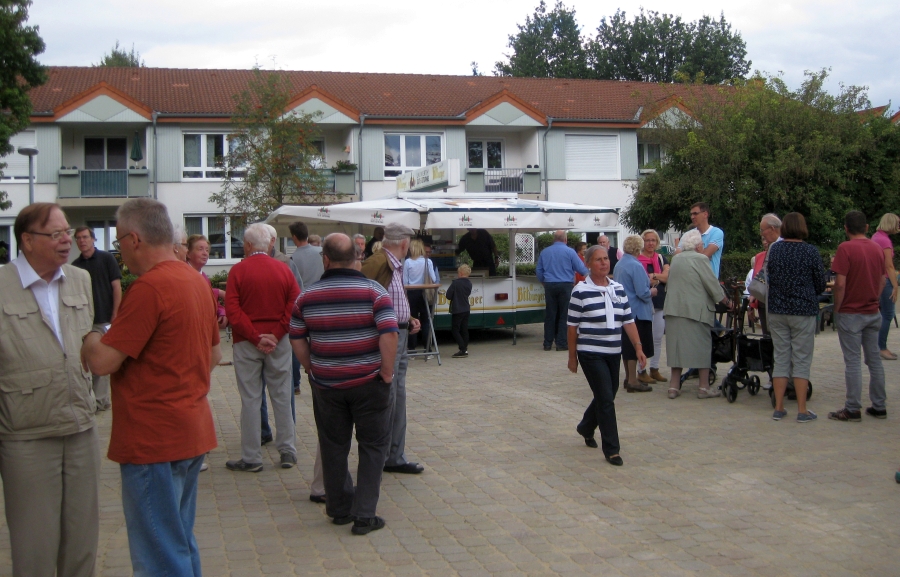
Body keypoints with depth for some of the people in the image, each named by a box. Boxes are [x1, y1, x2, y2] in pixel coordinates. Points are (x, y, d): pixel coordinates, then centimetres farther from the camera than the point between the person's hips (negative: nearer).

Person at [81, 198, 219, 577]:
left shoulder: (149, 287, -19)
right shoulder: (197, 281, 10)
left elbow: (103, 362, -18)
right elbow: (213, 355, 19)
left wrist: (91, 340, 1)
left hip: (153, 440, -9)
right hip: (193, 431, 9)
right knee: (181, 543, 20)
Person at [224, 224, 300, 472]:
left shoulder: (238, 270, -6)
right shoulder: (283, 269, 1)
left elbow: (232, 310, -13)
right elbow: (295, 305, -5)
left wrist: (254, 337, -11)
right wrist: (277, 334, -7)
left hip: (247, 344, -2)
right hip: (278, 343, 2)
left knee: (250, 400, 3)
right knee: (282, 397, 10)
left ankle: (251, 458, 8)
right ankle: (287, 452, 16)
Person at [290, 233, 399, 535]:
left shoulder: (308, 295, 0)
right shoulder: (373, 291, -10)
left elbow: (297, 339, 3)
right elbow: (389, 335, -18)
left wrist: (313, 370, 13)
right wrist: (386, 372, -9)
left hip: (326, 384, 3)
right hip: (369, 383, -3)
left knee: (334, 447, 15)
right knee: (373, 447, 7)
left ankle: (339, 509, 25)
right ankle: (364, 515, 5)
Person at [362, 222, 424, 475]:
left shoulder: (397, 266, 15)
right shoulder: (377, 263, -16)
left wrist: (409, 321, 10)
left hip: (400, 338, 10)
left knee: (398, 399, 15)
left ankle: (395, 458, 25)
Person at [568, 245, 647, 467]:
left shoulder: (618, 289, 7)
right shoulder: (581, 292, -9)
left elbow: (628, 321, 8)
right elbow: (572, 326, -5)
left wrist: (638, 347, -1)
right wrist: (572, 356, -3)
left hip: (613, 353, 6)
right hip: (591, 354, -6)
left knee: (606, 396, 17)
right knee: (606, 399, -8)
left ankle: (586, 428, 43)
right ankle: (611, 450, -1)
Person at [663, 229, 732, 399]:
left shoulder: (676, 259, 12)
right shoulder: (700, 259, -8)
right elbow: (713, 285, -6)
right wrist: (727, 302, 6)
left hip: (674, 309, 6)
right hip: (696, 310, -6)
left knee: (677, 346, 9)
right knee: (702, 346, 3)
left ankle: (674, 386, 9)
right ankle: (704, 387, 6)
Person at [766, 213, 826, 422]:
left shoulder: (773, 250, 1)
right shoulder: (811, 251, -8)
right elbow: (820, 284, -2)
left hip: (777, 310, 3)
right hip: (804, 311, -3)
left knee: (781, 359, 9)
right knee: (801, 360, 2)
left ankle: (778, 408, 11)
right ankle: (802, 411, 4)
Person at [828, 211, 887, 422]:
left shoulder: (846, 248, -14)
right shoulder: (878, 249, 7)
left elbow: (840, 283, -18)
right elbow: (883, 281, 13)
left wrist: (836, 309, -7)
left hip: (851, 314, -6)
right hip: (873, 313, 6)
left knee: (852, 362, -2)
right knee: (874, 359, 12)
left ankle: (853, 410, 1)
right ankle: (879, 406, 17)